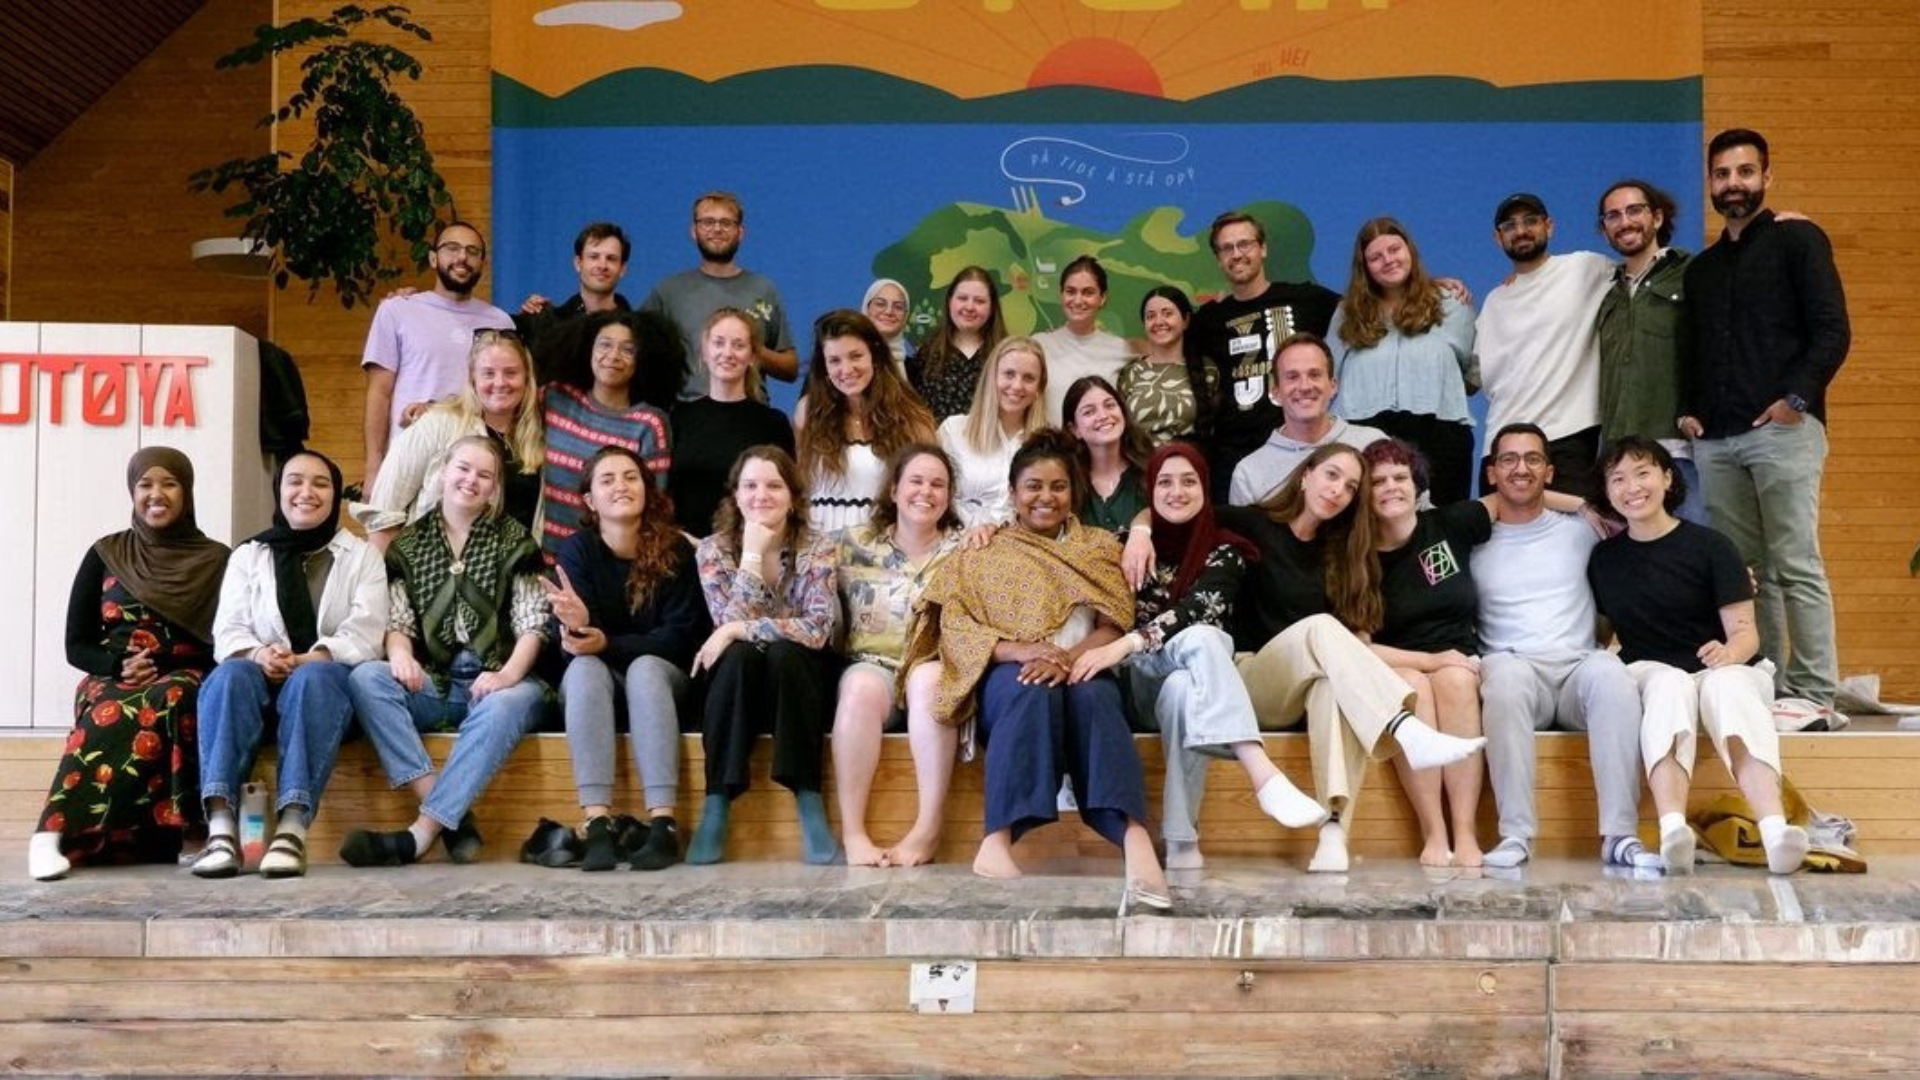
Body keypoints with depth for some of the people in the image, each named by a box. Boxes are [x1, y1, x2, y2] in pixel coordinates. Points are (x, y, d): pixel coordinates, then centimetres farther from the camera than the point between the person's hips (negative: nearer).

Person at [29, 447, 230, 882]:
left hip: (185, 681, 0)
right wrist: (120, 665, -13)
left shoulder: (217, 560, 8)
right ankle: (52, 832, -42)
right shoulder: (105, 555, 11)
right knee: (116, 711, -37)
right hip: (113, 681, 0)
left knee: (167, 702, -37)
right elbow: (76, 646, 9)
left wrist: (160, 667, -14)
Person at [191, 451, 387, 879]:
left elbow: (365, 633, -2)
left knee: (311, 680, -37)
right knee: (228, 676, -33)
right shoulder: (248, 555, 19)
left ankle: (293, 827, -50)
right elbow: (228, 630, 6)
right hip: (262, 674, 2)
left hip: (329, 673, -2)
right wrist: (256, 654, -19)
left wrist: (307, 660, -20)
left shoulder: (362, 555, 13)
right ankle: (221, 825, -45)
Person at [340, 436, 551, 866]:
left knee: (502, 708, -37)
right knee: (366, 678, -26)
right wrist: (400, 652, -17)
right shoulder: (409, 543, 15)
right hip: (432, 684, 3)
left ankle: (421, 833, -37)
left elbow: (532, 624, -1)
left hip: (496, 682, -3)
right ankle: (455, 817, -33)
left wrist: (509, 673, -20)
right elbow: (398, 619, 7)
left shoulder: (513, 539, 8)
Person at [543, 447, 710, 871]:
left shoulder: (675, 549, -9)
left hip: (660, 677, 0)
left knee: (644, 668, -33)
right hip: (592, 686, 0)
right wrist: (577, 625, -42)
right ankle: (597, 823, -42)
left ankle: (663, 824, -42)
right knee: (584, 667, -32)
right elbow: (572, 641, -17)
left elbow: (683, 635, -13)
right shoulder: (575, 550, -8)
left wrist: (608, 643, -26)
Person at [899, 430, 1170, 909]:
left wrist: (1069, 658, -18)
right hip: (1008, 675, -1)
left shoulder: (1099, 546, 19)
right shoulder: (981, 554, 16)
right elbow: (956, 630, 1)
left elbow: (1115, 625, 4)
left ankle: (1135, 839, -56)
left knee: (1092, 697, -36)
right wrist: (1021, 649, -18)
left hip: (1081, 669, 1)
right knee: (1034, 691, -37)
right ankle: (997, 842, -47)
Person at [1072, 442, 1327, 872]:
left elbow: (1194, 613, -15)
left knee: (1183, 690, -39)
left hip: (1189, 678, 1)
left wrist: (1125, 645, -28)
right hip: (1136, 677, 0)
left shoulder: (1224, 551, 4)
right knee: (1201, 641, -35)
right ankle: (1264, 777, -52)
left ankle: (1181, 843, -40)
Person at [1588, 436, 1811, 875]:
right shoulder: (1603, 558, 10)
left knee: (1726, 682, -36)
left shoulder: (1709, 546, 1)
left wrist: (1729, 653, -26)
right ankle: (1672, 831, -59)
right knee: (1670, 682, -35)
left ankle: (1775, 831, -57)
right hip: (1647, 674, 1)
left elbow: (1745, 631, -4)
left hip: (1726, 671, -1)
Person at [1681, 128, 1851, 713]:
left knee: (1796, 568, -8)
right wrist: (1689, 409, 10)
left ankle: (1816, 696, -5)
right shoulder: (1702, 268, 23)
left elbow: (1832, 331, -3)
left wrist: (1796, 397, -14)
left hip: (1783, 429, -5)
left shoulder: (1797, 240, 6)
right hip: (1716, 440, 6)